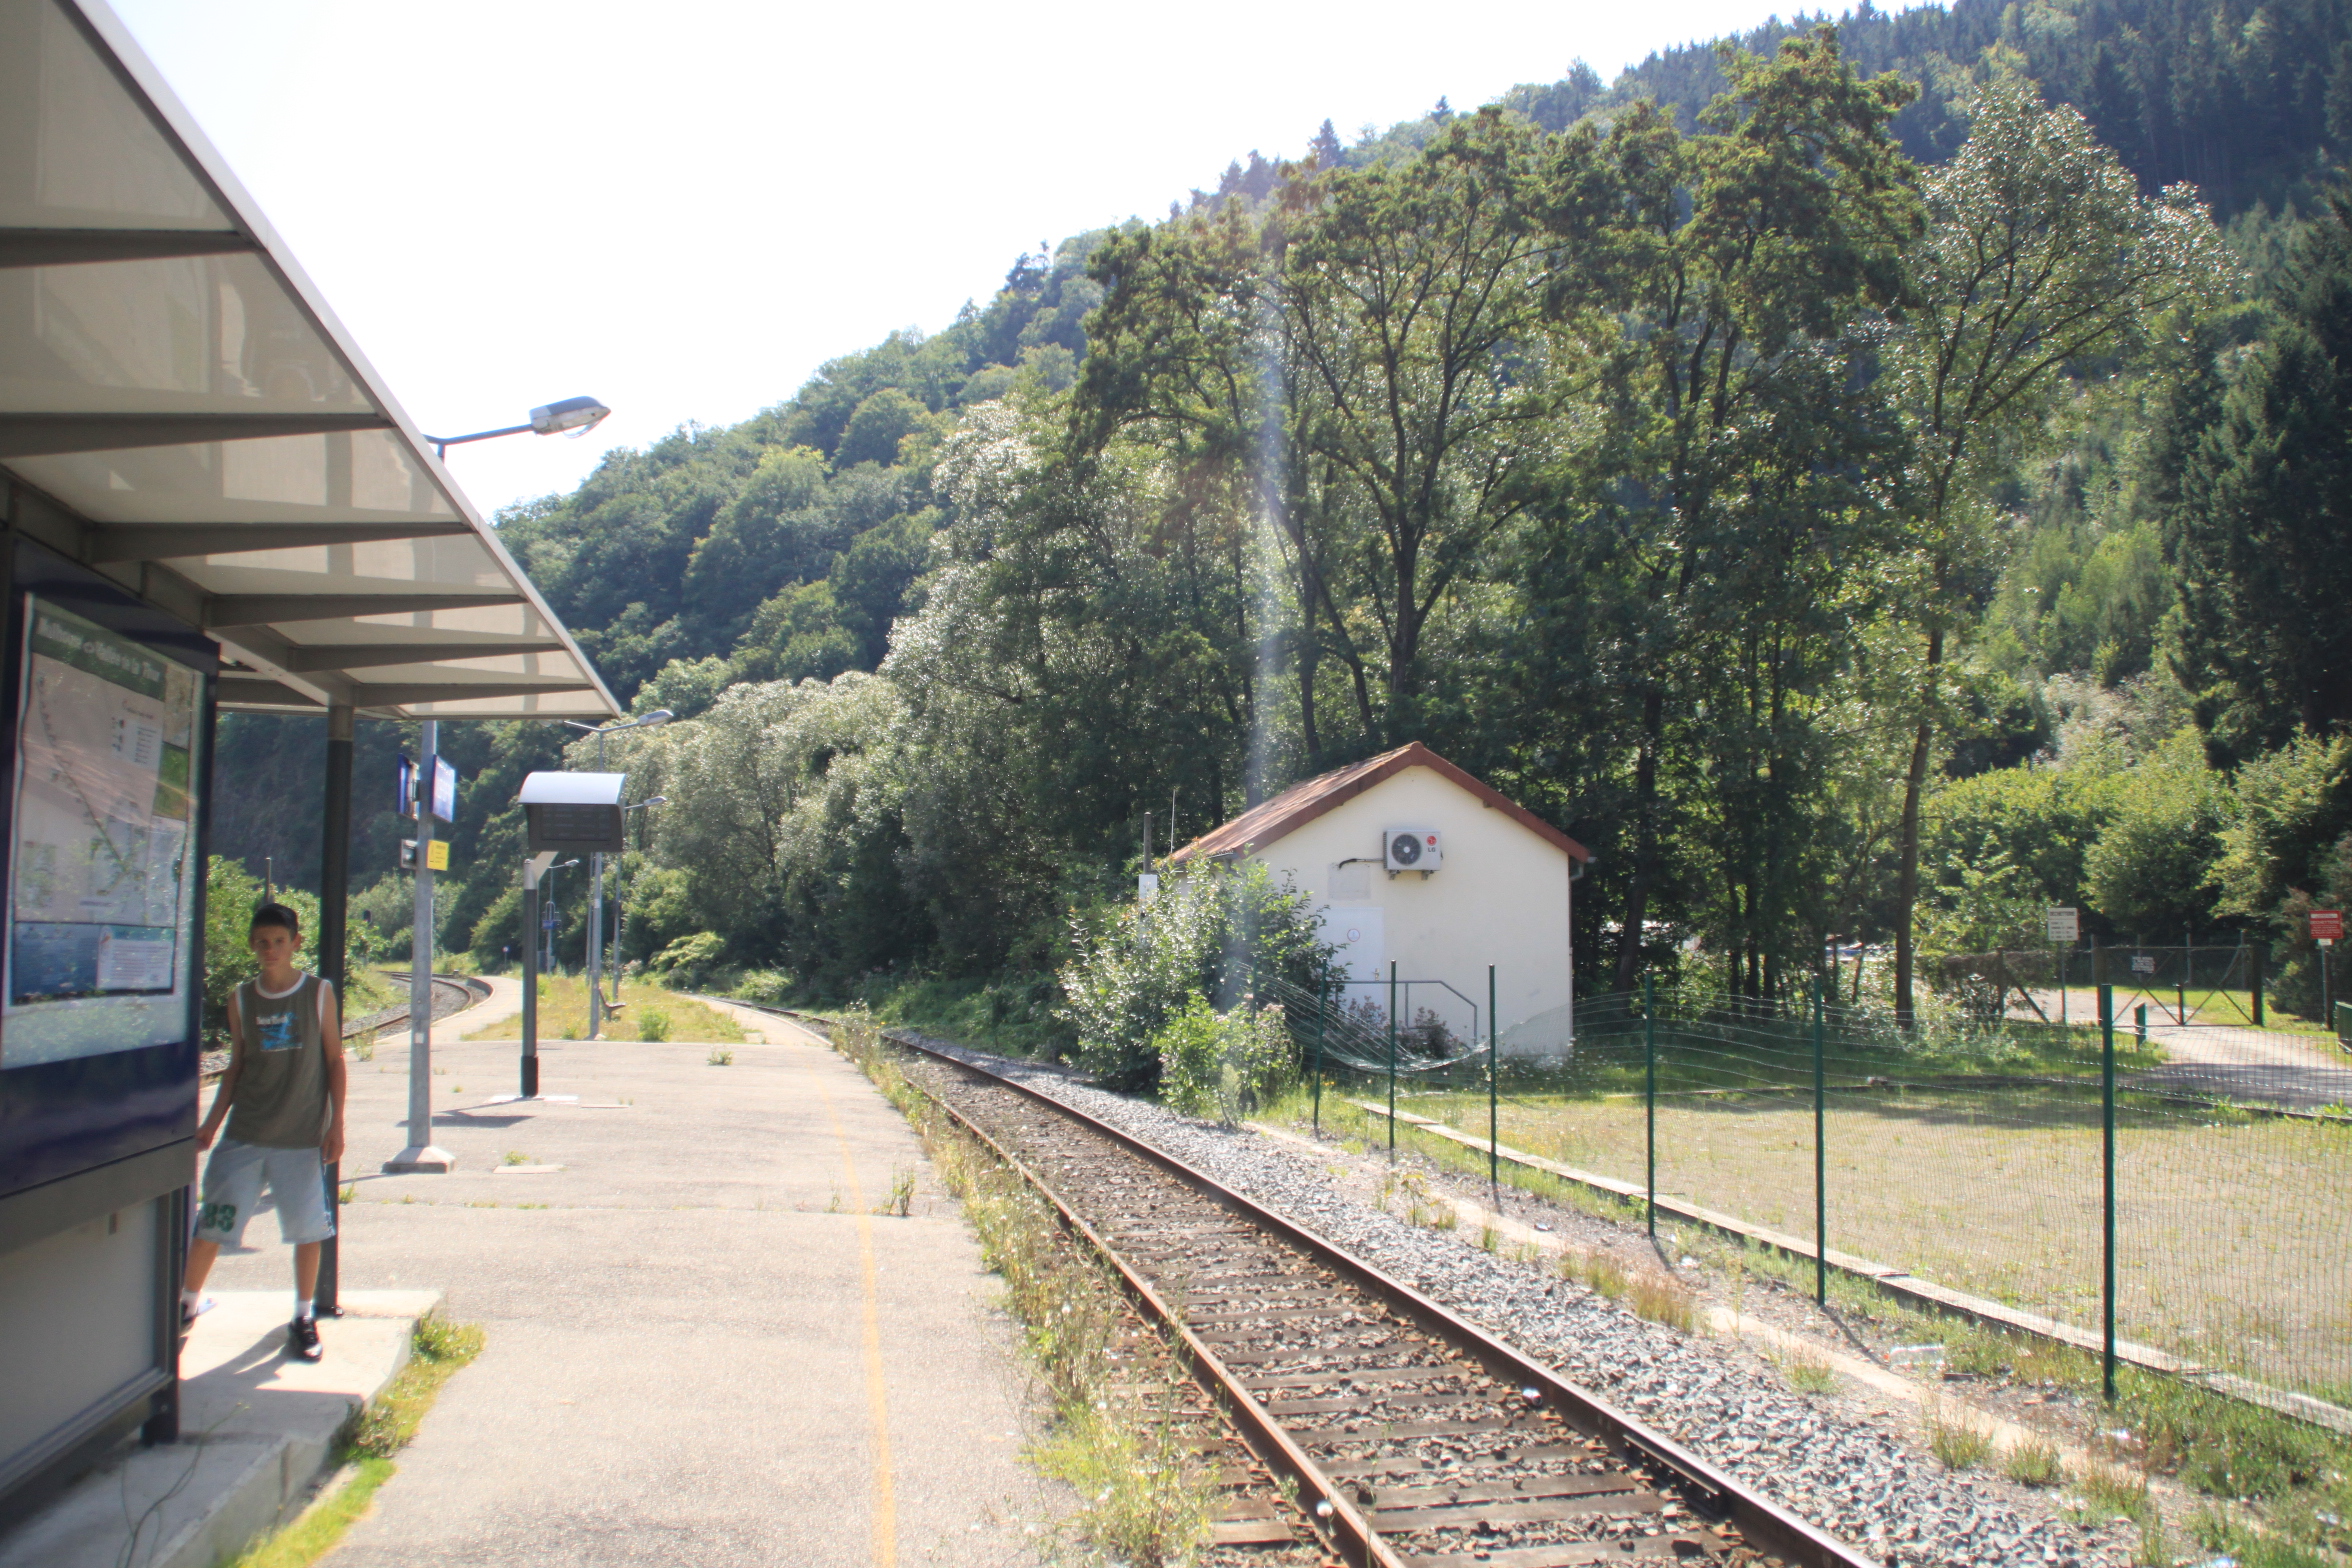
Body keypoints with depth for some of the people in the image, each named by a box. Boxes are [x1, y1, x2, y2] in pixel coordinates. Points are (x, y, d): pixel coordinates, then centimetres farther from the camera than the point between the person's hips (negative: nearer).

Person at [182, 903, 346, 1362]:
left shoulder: (319, 993, -2)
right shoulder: (241, 1000, 4)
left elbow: (335, 1061, 1)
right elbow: (236, 1065, 11)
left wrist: (336, 1125, -3)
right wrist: (213, 1122, 6)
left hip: (304, 1135, -2)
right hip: (245, 1134, 2)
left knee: (308, 1228, 3)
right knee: (211, 1222, 4)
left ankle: (304, 1316, 19)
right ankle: (188, 1302, 26)